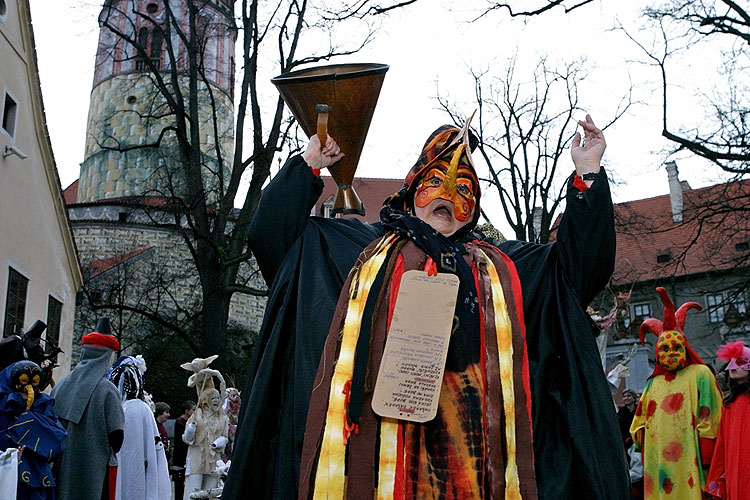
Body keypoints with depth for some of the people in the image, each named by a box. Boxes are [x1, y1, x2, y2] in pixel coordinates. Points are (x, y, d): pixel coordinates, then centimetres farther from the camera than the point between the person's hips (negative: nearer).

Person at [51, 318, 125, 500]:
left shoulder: (61, 386, 3)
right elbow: (117, 436, -12)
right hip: (96, 468, -5)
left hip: (61, 469, 5)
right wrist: (109, 452, 9)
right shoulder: (107, 390, -11)